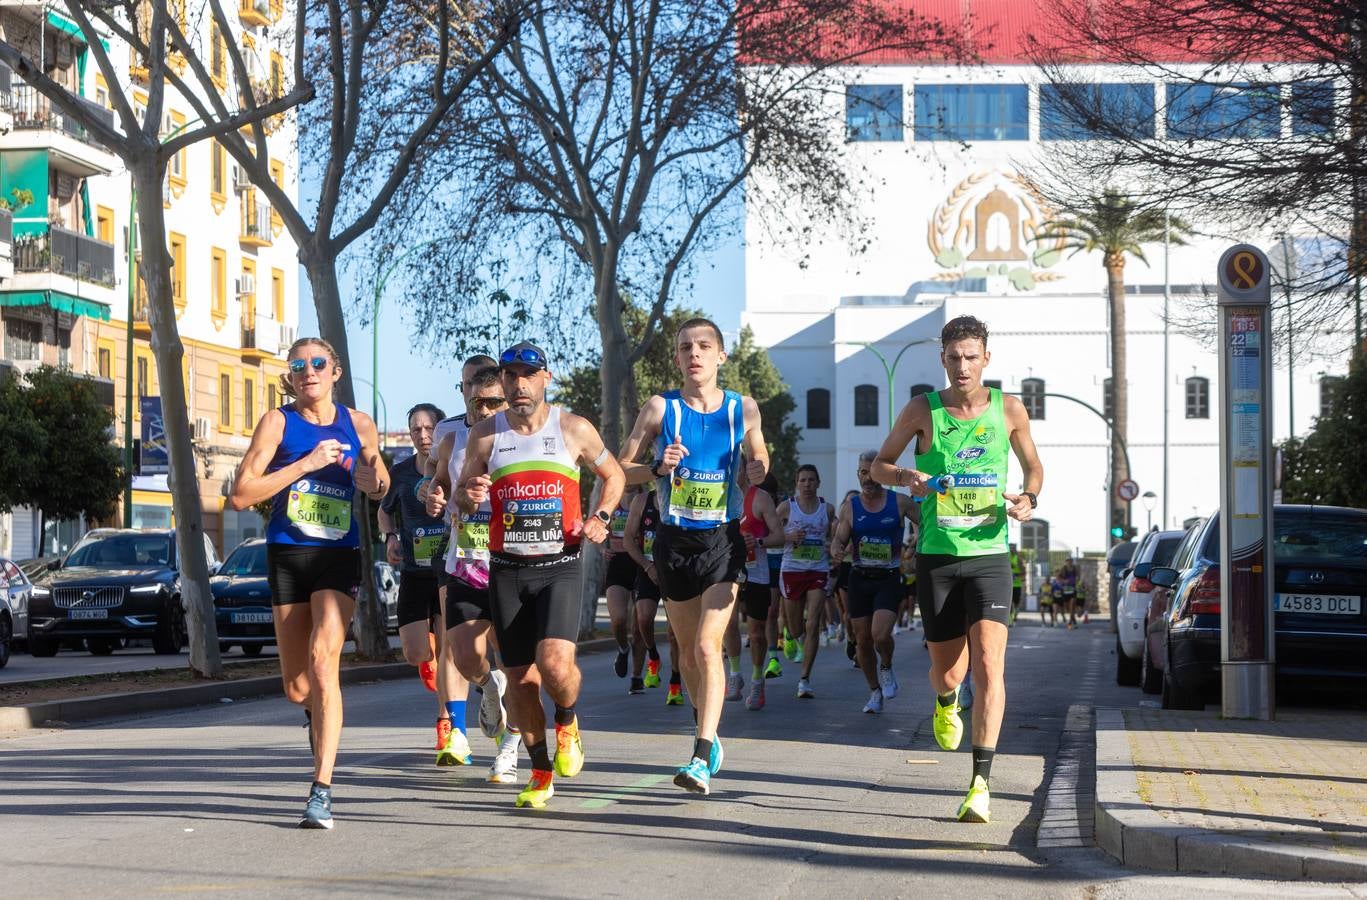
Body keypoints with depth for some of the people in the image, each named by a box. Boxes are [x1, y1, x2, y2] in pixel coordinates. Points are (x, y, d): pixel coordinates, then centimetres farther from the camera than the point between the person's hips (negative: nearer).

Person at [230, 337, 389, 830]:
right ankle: (321, 716, 46)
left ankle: (322, 791, -22)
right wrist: (306, 463, -16)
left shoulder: (358, 424, 5)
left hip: (339, 555, 0)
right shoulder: (278, 422, -2)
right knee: (296, 687, 7)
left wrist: (375, 481, -5)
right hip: (287, 556, 1)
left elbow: (379, 488, 20)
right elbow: (241, 496, -11)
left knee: (322, 661, -21)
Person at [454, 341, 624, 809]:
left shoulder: (575, 430, 0)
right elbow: (460, 496, 12)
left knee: (555, 663, -21)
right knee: (519, 675, 3)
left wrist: (600, 517, -2)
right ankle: (541, 773, 19)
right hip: (507, 571, 2)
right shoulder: (485, 434, 3)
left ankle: (567, 722, 13)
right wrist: (469, 496, -12)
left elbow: (613, 475, 15)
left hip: (559, 567, -2)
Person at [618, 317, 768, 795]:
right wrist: (657, 468, -20)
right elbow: (621, 469, 0)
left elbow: (758, 454, 15)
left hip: (723, 540, -2)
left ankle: (702, 759, -20)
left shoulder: (744, 409, 0)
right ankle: (708, 732, 37)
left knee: (708, 646, -16)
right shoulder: (660, 408, -3)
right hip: (675, 541, 2)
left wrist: (758, 470, -9)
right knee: (689, 651, 14)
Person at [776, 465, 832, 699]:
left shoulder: (827, 509, 6)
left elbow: (833, 538, 18)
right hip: (792, 569, 0)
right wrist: (788, 537, -18)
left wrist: (833, 547, -3)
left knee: (812, 625, -12)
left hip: (819, 570, 0)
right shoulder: (786, 507, -1)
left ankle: (805, 679, -10)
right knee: (796, 629, 9)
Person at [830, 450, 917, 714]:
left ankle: (886, 668, 12)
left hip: (889, 579, -2)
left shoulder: (899, 502, -1)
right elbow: (839, 540, 0)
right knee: (863, 639, 6)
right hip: (860, 578, 2)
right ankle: (875, 692, 24)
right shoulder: (850, 507, 3)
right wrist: (836, 550, -23)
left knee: (880, 635, -21)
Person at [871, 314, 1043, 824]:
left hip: (989, 556, 0)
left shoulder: (1008, 410, 2)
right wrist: (905, 477, -14)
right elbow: (879, 465, 9)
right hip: (936, 558, 1)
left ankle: (981, 783, -12)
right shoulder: (923, 411, -1)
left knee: (988, 664, -16)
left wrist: (1028, 499, -5)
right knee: (947, 672, 8)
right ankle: (946, 702, 48)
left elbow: (1033, 466, 17)